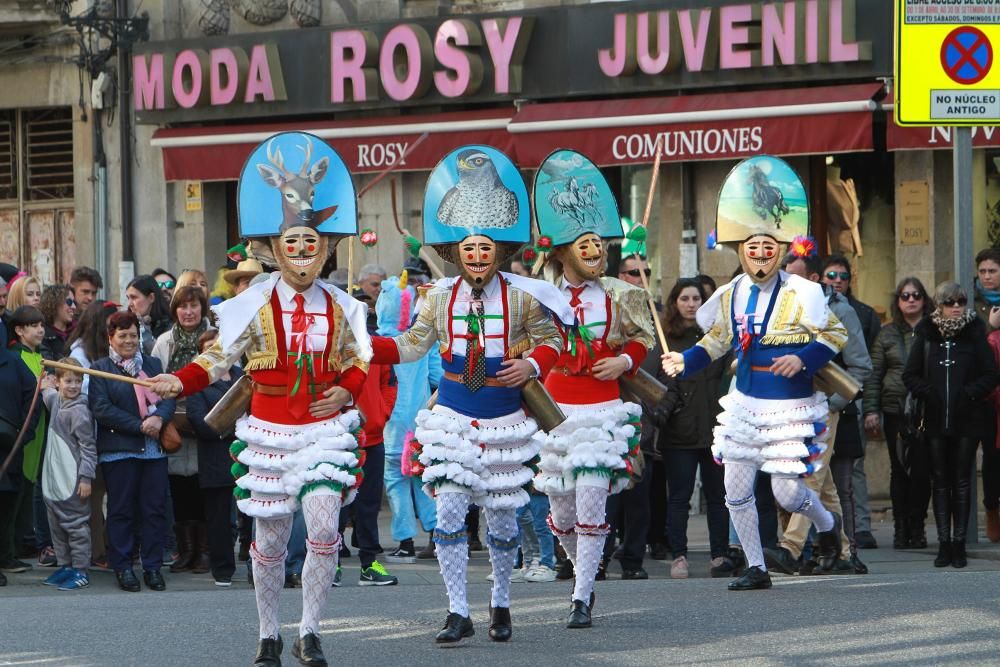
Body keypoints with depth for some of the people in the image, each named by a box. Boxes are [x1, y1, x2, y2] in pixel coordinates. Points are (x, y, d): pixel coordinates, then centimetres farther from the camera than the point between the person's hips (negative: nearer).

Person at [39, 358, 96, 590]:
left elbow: (88, 447, -15)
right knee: (57, 525, 14)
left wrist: (86, 477, -18)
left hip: (73, 482, -8)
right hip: (54, 479, 8)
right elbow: (47, 394, 35)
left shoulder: (79, 410, -15)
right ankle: (65, 566, 23)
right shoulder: (54, 400, 8)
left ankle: (80, 571, 1)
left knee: (76, 525, -4)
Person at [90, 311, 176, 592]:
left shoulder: (152, 365, 16)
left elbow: (169, 397, 7)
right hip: (118, 450, -4)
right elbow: (101, 408, -9)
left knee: (155, 508, 2)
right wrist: (139, 425, -14)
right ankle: (122, 567, 6)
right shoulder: (100, 369, 2)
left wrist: (160, 418, -15)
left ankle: (153, 566, 8)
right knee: (121, 509, 0)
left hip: (154, 449, 4)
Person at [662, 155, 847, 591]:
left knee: (787, 493, -4)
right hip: (744, 404, 5)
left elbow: (835, 335, -8)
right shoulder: (731, 295, 4)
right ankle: (756, 568, 18)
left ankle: (828, 525, 29)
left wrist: (803, 359, -23)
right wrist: (685, 361, -1)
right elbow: (715, 341, 15)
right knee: (736, 493, 4)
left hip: (789, 408, -5)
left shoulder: (801, 293, -11)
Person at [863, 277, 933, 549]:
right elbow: (874, 374, 9)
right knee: (899, 469, 1)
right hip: (895, 411, 1)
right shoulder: (887, 334, 10)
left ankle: (917, 526, 6)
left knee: (922, 468, -3)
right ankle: (901, 527, 7)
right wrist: (871, 410, 1)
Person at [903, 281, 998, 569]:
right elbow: (910, 375, 8)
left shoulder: (974, 335, 1)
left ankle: (959, 544, 4)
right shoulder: (926, 336, 5)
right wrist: (928, 394, -8)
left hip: (967, 420, -1)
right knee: (940, 482, 3)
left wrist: (969, 394, -14)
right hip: (936, 421, 2)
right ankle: (944, 544, 6)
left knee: (962, 482, 1)